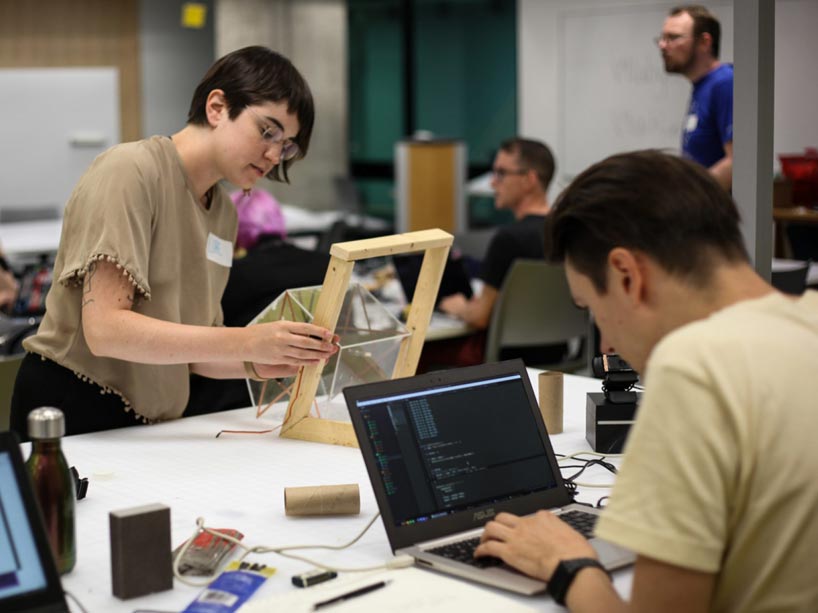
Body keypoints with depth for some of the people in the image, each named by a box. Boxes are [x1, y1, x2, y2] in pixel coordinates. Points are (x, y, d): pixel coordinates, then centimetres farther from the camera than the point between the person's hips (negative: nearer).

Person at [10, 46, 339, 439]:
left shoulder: (224, 213, 10)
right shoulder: (131, 171, -13)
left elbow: (188, 348, 9)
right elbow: (104, 329, -22)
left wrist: (258, 364, -10)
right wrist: (247, 343, -24)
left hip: (150, 420, 7)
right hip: (73, 410, -7)